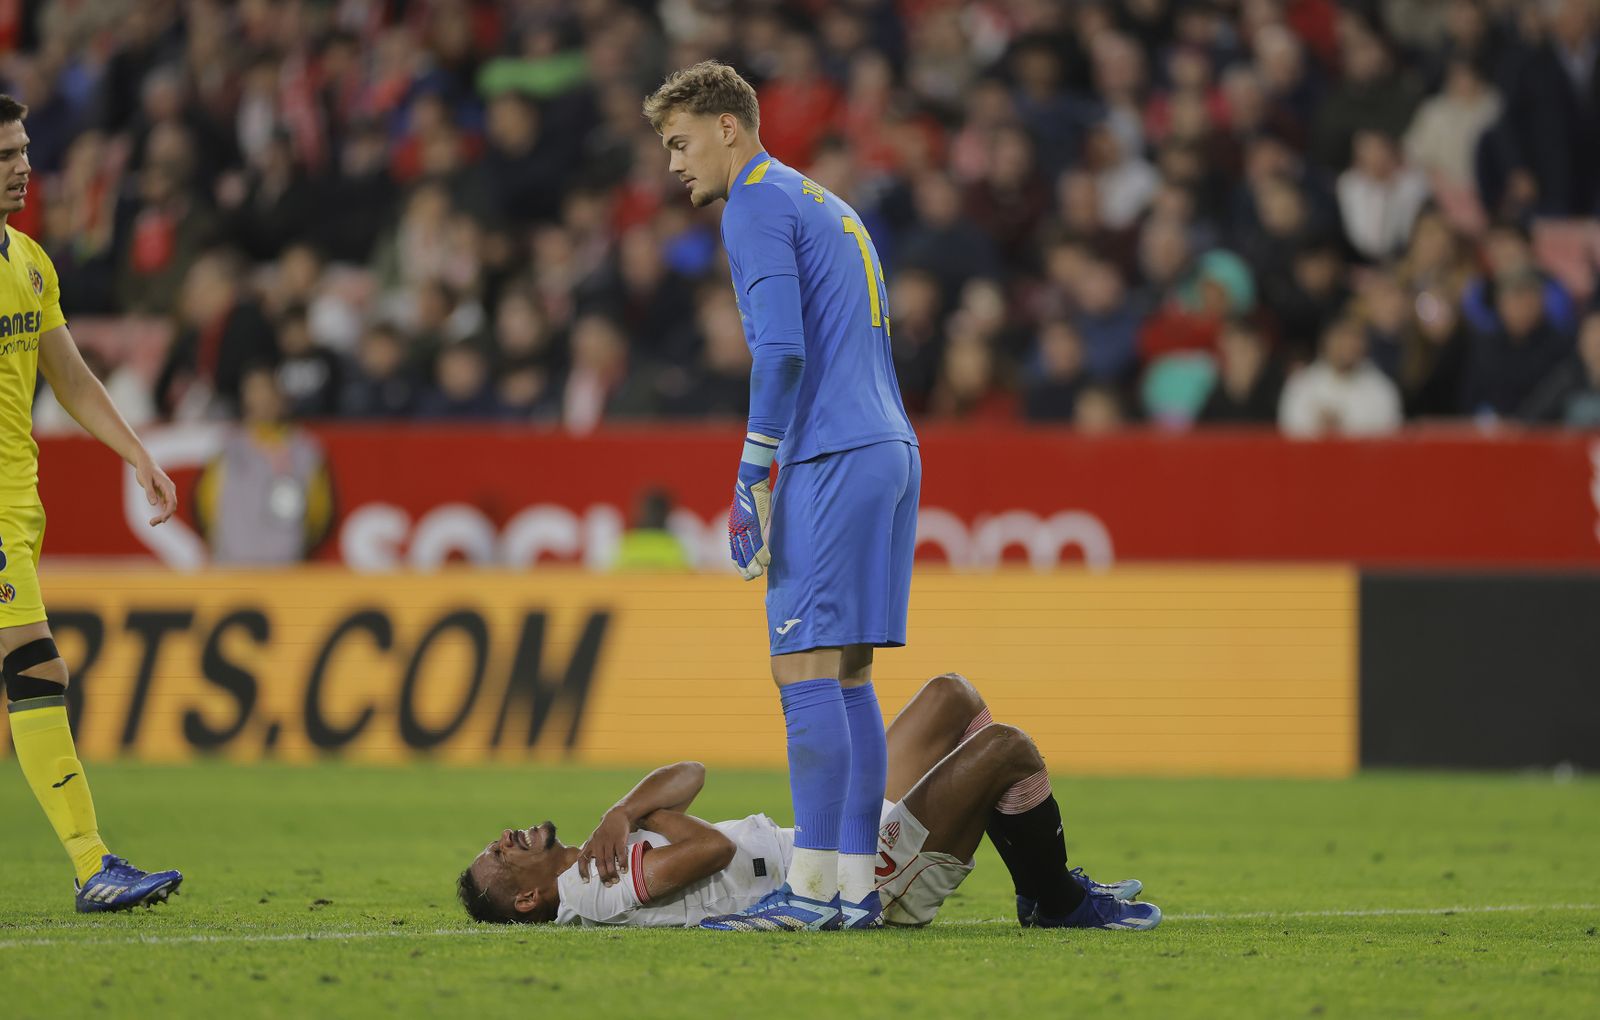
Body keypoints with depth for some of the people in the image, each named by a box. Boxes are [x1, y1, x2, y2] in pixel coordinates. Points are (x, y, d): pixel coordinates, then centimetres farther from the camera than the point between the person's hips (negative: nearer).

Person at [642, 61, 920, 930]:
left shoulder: (758, 205, -4)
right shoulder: (826, 207, 25)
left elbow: (781, 346, -16)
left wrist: (751, 478, -15)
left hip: (831, 460, -9)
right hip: (890, 449, 9)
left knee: (804, 668, -10)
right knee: (846, 676, 8)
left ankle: (813, 888, -14)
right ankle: (858, 887, 4)